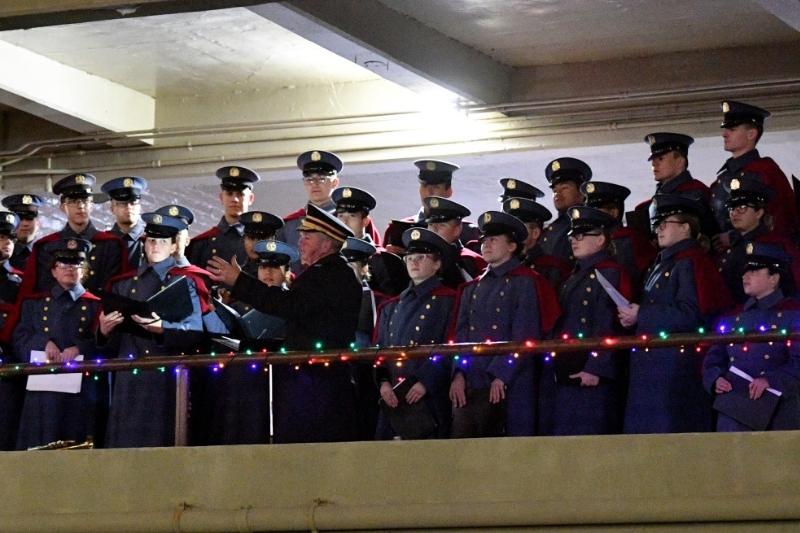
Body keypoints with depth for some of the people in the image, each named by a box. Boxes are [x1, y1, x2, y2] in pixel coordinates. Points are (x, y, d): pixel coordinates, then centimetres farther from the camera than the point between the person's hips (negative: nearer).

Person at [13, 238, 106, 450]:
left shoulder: (96, 306, 11)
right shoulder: (34, 304, 17)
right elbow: (19, 342, 8)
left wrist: (80, 348, -16)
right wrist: (44, 343, -10)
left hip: (83, 393, -1)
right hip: (43, 393, 1)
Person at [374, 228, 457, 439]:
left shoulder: (448, 301, 2)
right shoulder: (392, 307, 20)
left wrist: (426, 383, -14)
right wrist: (383, 382, 0)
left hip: (430, 398, -5)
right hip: (392, 400, 5)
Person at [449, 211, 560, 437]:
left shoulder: (525, 283, 1)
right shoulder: (472, 288, 20)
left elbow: (524, 337, -8)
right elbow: (461, 334, 15)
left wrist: (501, 376, -15)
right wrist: (458, 374, 0)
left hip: (508, 387, -5)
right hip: (469, 385, 5)